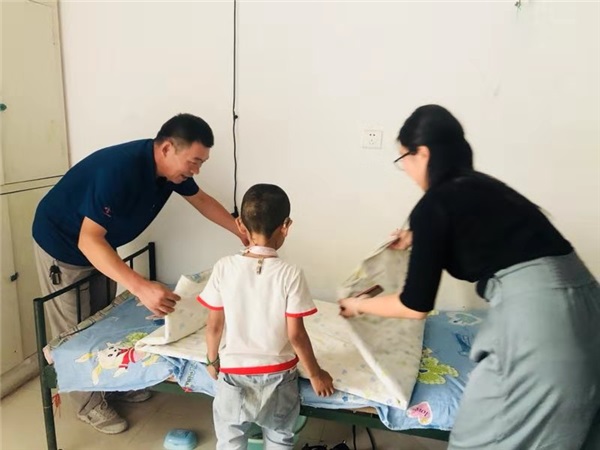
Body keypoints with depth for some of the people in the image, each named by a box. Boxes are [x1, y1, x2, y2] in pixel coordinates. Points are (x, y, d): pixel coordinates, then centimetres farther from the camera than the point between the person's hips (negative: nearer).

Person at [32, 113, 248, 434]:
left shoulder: (172, 166, -15)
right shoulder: (119, 170, -40)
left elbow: (201, 200, 3)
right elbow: (88, 240, -42)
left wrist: (244, 233, 3)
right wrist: (141, 287, -53)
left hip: (99, 244, 8)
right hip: (61, 242, -7)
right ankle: (90, 403, 22)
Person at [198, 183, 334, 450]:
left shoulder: (224, 268, -13)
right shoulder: (290, 274, -18)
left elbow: (214, 325, -5)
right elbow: (296, 335, -14)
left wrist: (212, 361, 13)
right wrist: (315, 373, 2)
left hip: (234, 373, 1)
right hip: (278, 375, -1)